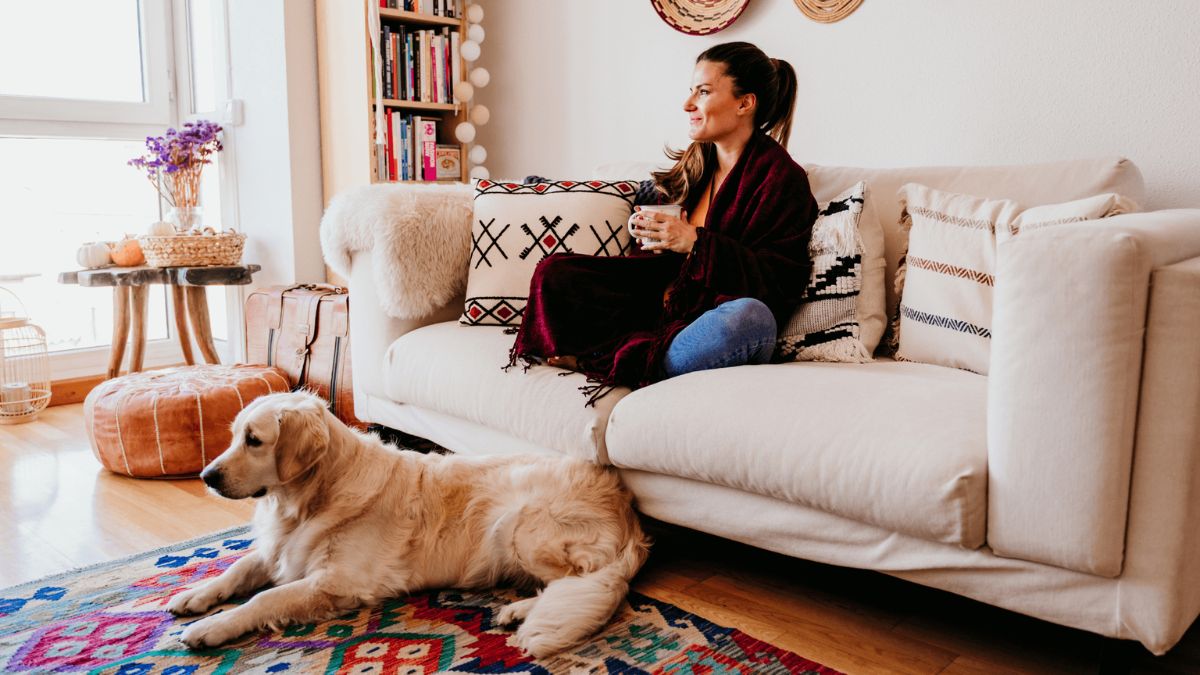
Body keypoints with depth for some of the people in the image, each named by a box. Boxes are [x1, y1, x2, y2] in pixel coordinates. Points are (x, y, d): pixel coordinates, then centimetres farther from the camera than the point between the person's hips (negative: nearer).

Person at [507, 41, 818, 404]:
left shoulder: (781, 177, -7)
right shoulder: (693, 164, 14)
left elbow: (783, 282, -16)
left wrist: (696, 242, -22)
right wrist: (654, 236, -4)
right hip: (666, 305, 6)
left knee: (752, 316, -42)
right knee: (553, 272, -4)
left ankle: (629, 364, -23)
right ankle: (645, 353, -17)